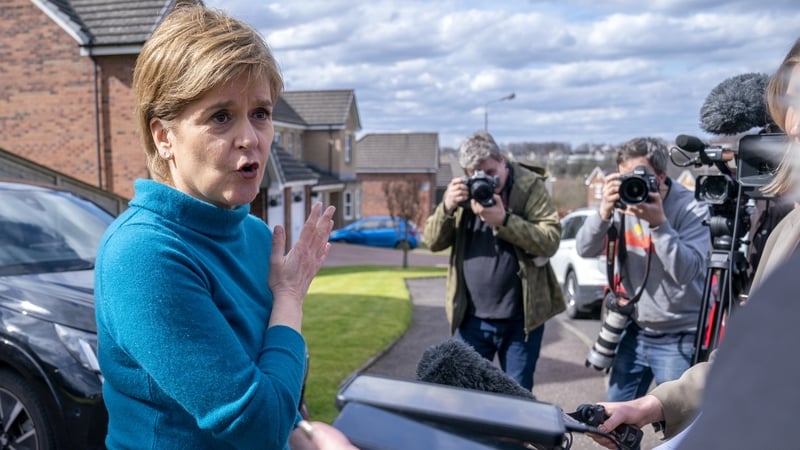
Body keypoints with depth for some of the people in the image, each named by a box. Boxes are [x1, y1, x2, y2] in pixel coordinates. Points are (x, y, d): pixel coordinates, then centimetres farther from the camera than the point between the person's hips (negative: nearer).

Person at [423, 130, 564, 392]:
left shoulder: (530, 186, -7)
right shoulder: (462, 190, 4)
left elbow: (550, 240, -16)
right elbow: (433, 242, 1)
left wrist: (503, 220, -27)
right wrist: (447, 207, -17)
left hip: (520, 318, -3)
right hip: (471, 317, 3)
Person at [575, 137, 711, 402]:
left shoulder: (691, 209, -14)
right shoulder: (622, 202, -2)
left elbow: (686, 272, -25)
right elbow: (585, 250, -10)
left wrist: (658, 223, -32)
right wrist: (604, 213, -25)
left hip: (679, 339, -4)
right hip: (634, 331, 5)